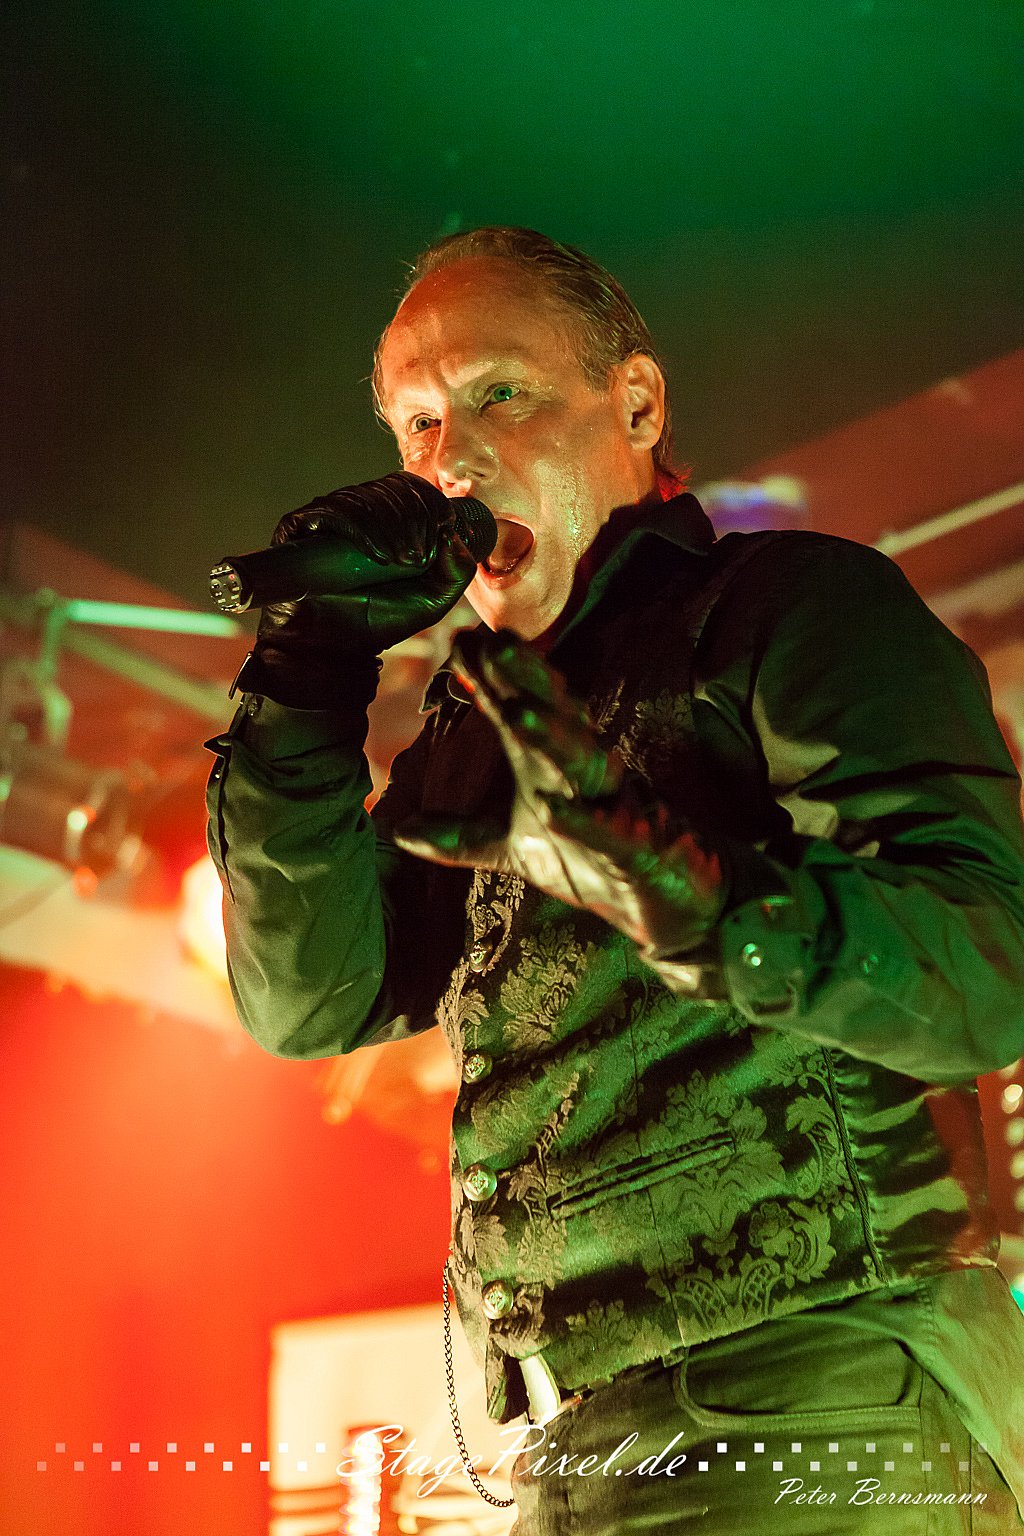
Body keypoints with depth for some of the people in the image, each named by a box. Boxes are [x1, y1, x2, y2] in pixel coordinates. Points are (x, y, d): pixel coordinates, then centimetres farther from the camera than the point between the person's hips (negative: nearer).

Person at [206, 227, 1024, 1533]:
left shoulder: (794, 604, -5)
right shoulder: (485, 722, 16)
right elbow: (309, 1005, 7)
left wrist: (682, 886, -33)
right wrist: (306, 677, -3)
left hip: (818, 1405, -7)